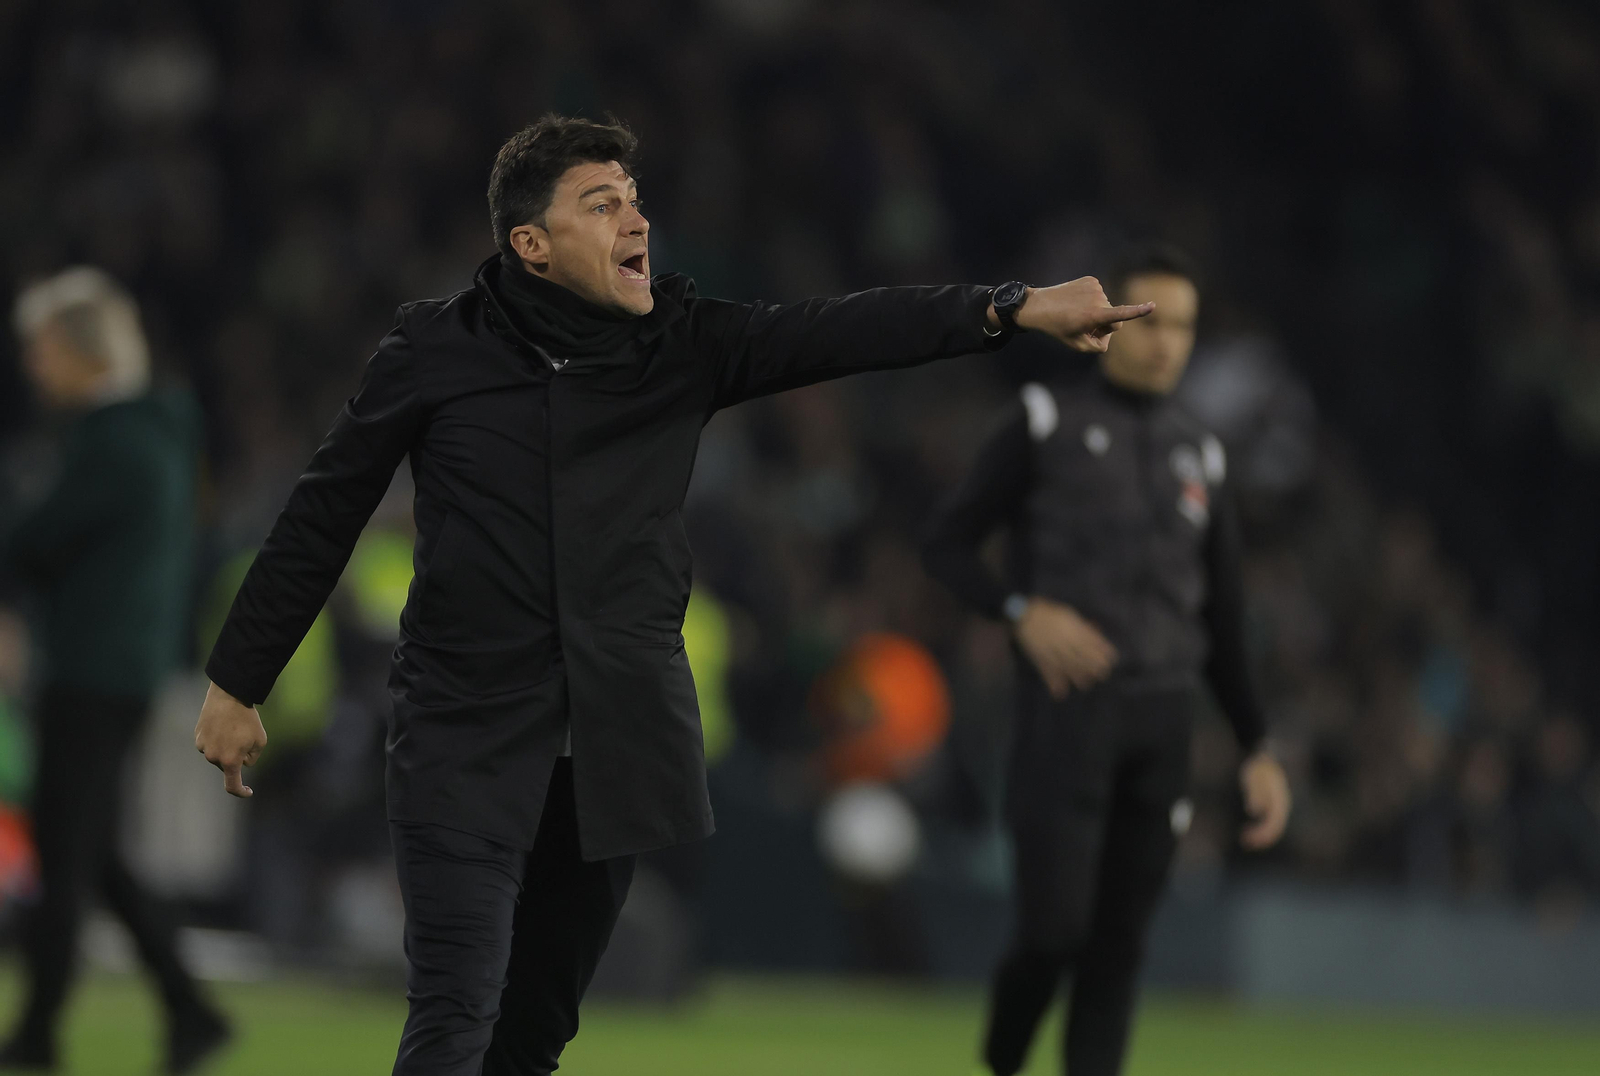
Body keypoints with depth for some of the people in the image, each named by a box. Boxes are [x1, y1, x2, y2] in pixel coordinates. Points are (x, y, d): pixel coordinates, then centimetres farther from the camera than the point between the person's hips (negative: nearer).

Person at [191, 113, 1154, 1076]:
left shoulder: (681, 343, 3)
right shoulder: (437, 349, -3)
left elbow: (831, 333, -10)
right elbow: (325, 517, 4)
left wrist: (1015, 309, -23)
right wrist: (237, 683, 6)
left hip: (618, 739, 3)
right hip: (469, 735, -3)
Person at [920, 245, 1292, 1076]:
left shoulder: (1198, 456, 16)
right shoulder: (1047, 424, 3)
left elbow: (1222, 621, 20)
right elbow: (946, 546, 2)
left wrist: (1257, 749, 12)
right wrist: (1024, 611, -17)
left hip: (1162, 719, 4)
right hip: (1067, 704, -4)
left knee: (1119, 944, 1)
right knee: (1053, 928, -12)